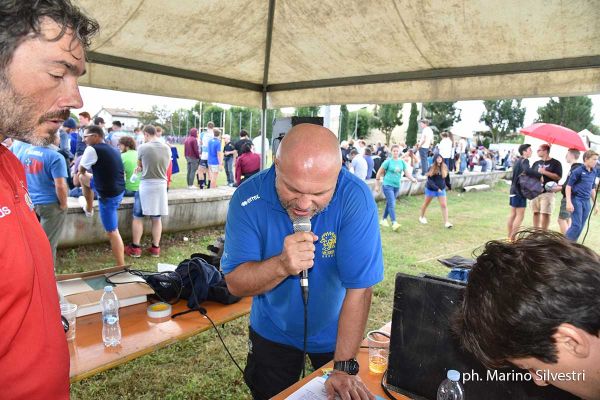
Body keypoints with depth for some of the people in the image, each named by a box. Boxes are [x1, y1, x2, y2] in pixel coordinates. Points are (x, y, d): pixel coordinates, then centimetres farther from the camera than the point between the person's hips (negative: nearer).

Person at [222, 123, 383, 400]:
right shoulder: (249, 198, -25)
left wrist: (343, 368, -23)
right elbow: (235, 283, -21)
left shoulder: (355, 198, -29)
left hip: (334, 334, 0)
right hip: (272, 333, 1)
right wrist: (282, 265, -40)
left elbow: (359, 288, -26)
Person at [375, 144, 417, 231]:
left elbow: (407, 172, 2)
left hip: (397, 186, 5)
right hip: (388, 185, -5)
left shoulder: (402, 162, 7)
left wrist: (413, 179, -17)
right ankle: (394, 223, -16)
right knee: (392, 204, -14)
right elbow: (379, 173, -2)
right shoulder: (388, 161, -6)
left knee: (389, 204, 15)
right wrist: (377, 185, -2)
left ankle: (383, 220, 30)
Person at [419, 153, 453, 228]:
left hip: (441, 189, 3)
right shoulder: (431, 168, -16)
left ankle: (446, 222, -4)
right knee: (426, 203, 16)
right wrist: (437, 188, -24)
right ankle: (421, 217, 38)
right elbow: (429, 180, -18)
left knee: (444, 205, -5)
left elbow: (446, 177, 10)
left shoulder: (444, 167, -5)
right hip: (431, 189, -3)